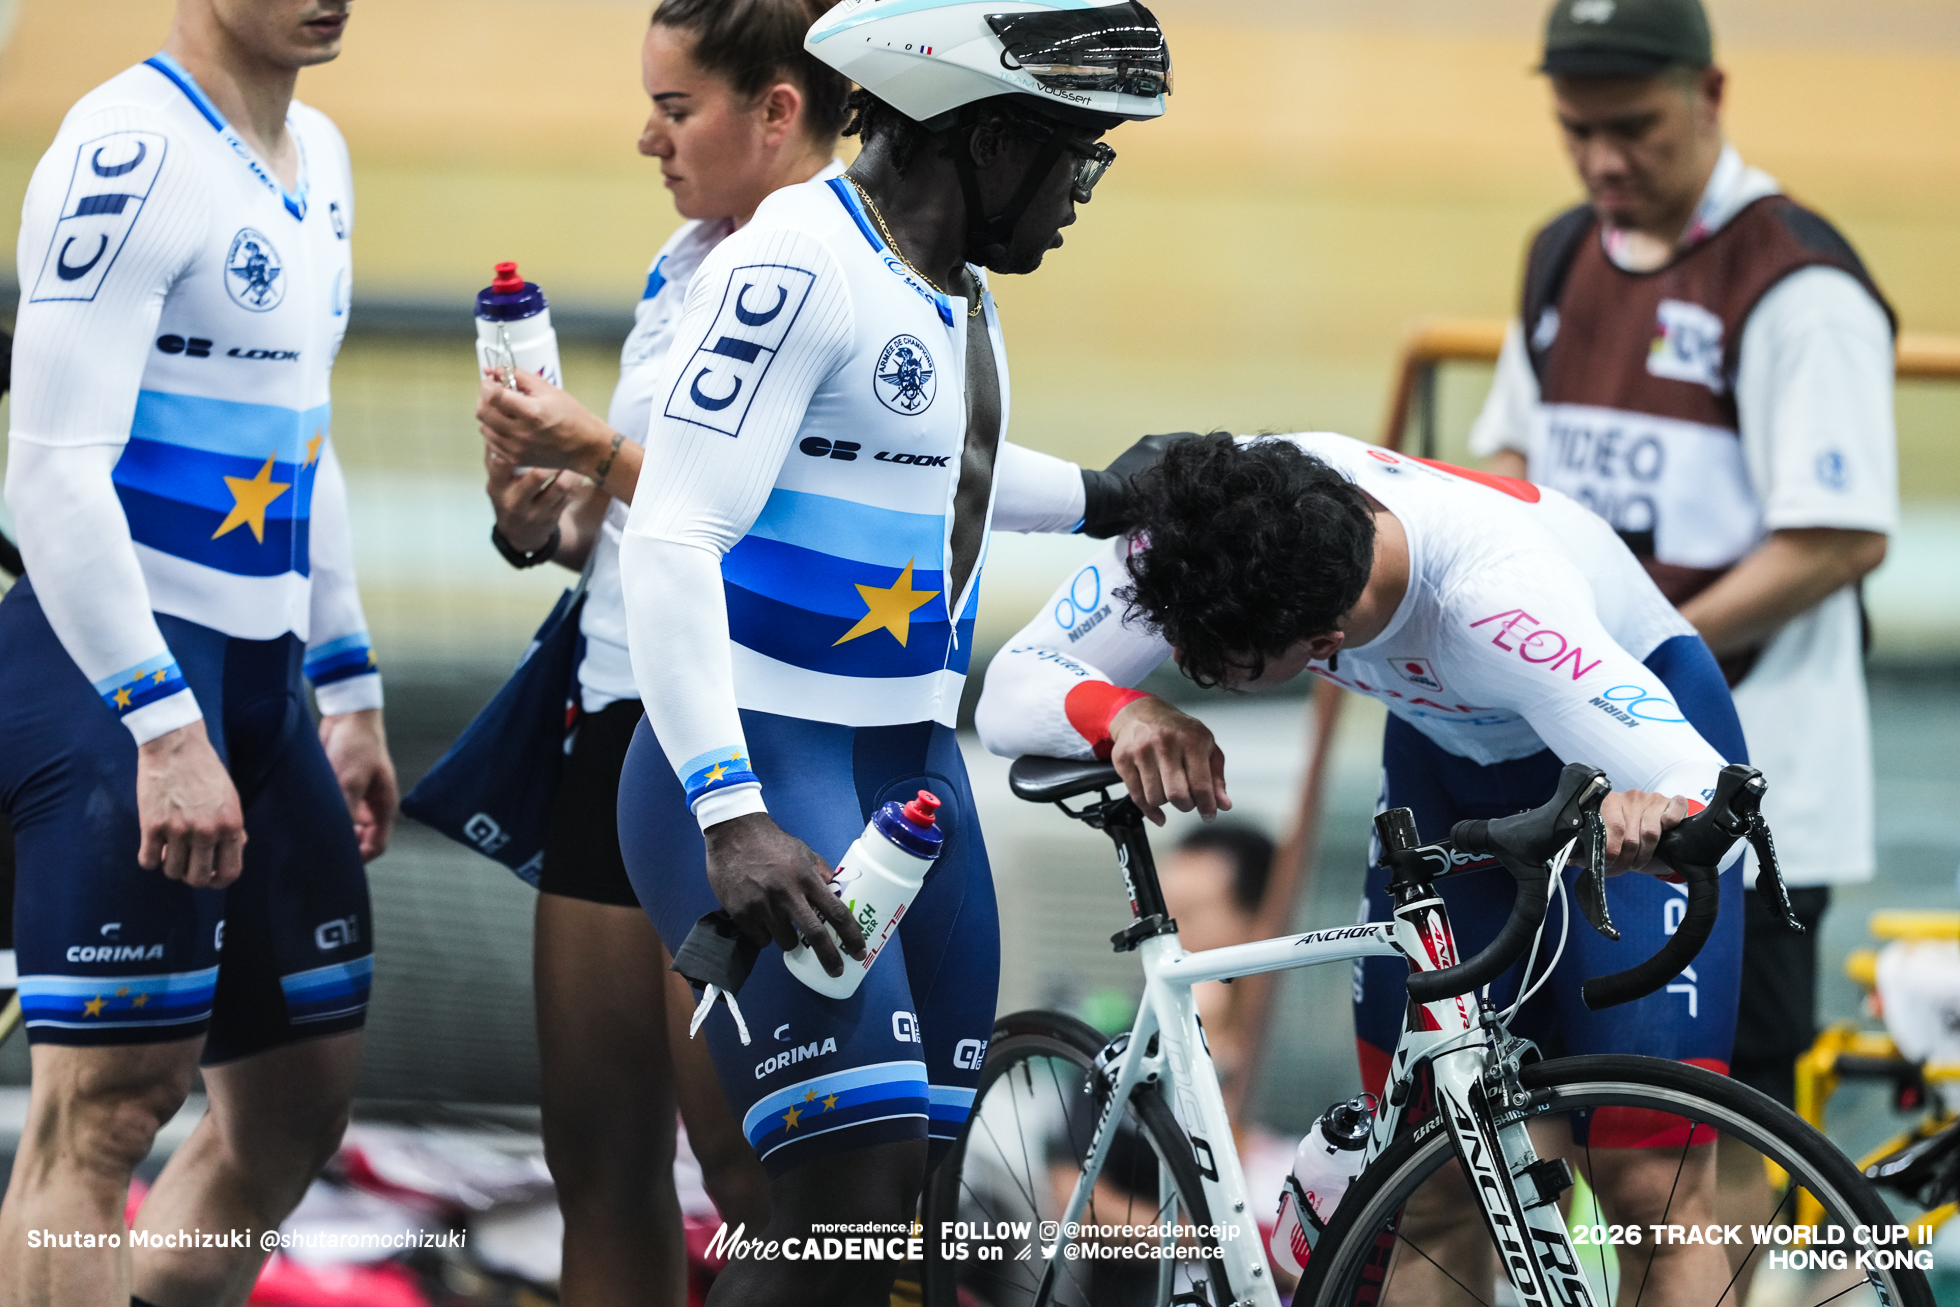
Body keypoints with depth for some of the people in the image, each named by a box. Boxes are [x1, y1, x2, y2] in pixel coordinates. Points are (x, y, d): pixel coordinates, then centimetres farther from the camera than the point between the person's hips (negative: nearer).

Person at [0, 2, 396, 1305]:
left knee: (300, 1107, 12)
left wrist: (349, 691, 23)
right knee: (107, 1110, -12)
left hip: (257, 682, 10)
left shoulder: (317, 160, 15)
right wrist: (164, 732, -25)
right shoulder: (130, 155, -15)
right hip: (118, 669, -10)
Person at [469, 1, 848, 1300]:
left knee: (751, 1169, -6)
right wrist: (541, 517, 1)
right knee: (600, 1162, 9)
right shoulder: (680, 267, 15)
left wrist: (600, 454, -15)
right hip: (620, 716, 9)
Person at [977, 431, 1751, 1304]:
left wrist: (1658, 816, -68)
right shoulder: (1203, 528, -29)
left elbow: (1718, 800, -44)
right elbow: (1011, 693, -23)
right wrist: (1122, 716, -44)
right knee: (1431, 1188, -2)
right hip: (1449, 752, 5)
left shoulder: (1497, 602, -43)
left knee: (1650, 1185, -17)